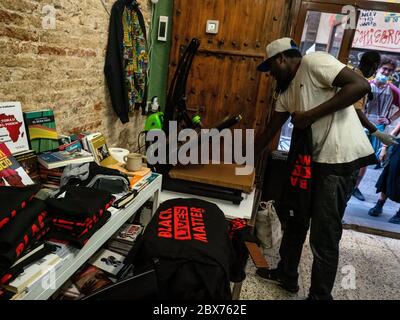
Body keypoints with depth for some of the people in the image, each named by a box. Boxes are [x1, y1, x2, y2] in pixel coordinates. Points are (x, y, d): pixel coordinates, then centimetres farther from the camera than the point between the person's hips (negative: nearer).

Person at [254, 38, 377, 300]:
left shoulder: (315, 62, -9)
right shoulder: (287, 90, 16)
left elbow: (361, 85, -20)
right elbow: (270, 132, 19)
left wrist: (310, 115, -20)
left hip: (341, 160, -9)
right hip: (314, 159, 10)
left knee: (324, 238, -1)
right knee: (295, 219, 19)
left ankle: (320, 296, 20)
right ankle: (287, 275, 39)